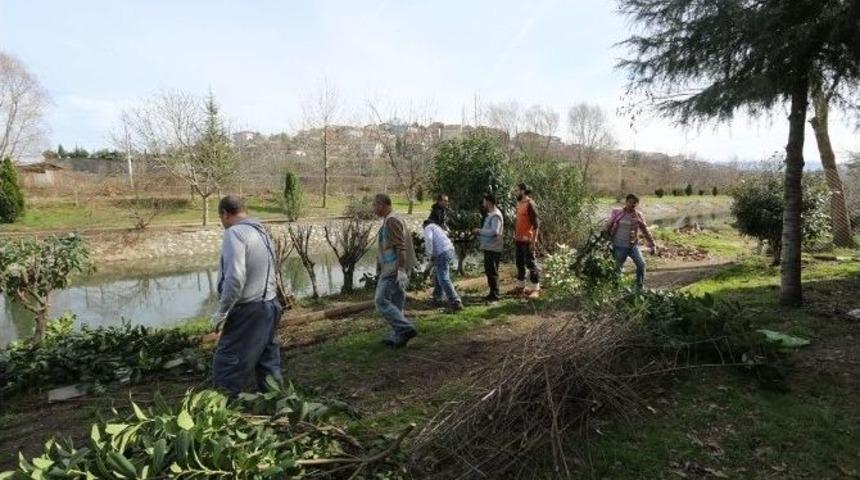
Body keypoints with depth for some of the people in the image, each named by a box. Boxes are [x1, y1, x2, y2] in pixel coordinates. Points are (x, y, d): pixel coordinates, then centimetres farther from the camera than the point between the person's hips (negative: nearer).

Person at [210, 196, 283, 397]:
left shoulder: (234, 232, -14)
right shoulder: (262, 232, 11)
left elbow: (235, 278, -24)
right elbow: (271, 269, 10)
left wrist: (221, 312, -16)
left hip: (247, 311, -8)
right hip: (270, 306, 9)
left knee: (227, 365, 2)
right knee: (268, 363, 16)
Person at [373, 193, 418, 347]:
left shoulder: (392, 221, -14)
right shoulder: (392, 221, 18)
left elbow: (400, 246, -21)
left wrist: (401, 271, -27)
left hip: (394, 269, -10)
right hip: (396, 269, 10)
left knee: (381, 301, -8)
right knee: (396, 303, 11)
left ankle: (406, 329, -12)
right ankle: (396, 337, 15)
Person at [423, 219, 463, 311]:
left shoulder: (428, 228, 6)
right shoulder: (437, 227, 32)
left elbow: (428, 239, -14)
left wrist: (430, 255, -8)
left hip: (442, 253, -9)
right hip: (450, 250, 9)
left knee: (444, 279, -12)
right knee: (438, 276, 24)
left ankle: (456, 302, -20)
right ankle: (437, 298, 32)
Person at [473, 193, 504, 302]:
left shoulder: (495, 215, -17)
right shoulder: (491, 214, 15)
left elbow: (494, 231, -27)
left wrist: (480, 231, -18)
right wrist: (480, 232, 8)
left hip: (493, 249, -10)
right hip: (489, 248, 10)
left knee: (492, 272, -4)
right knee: (489, 271, 17)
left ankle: (494, 295, 3)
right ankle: (493, 293, 27)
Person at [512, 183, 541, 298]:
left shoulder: (530, 204, -13)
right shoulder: (519, 203, 10)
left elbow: (536, 223, -15)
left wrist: (533, 240, -17)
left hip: (527, 240, -8)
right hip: (518, 239, 8)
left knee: (530, 263, -1)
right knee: (519, 263, 15)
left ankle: (535, 288, 7)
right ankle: (520, 286, 26)